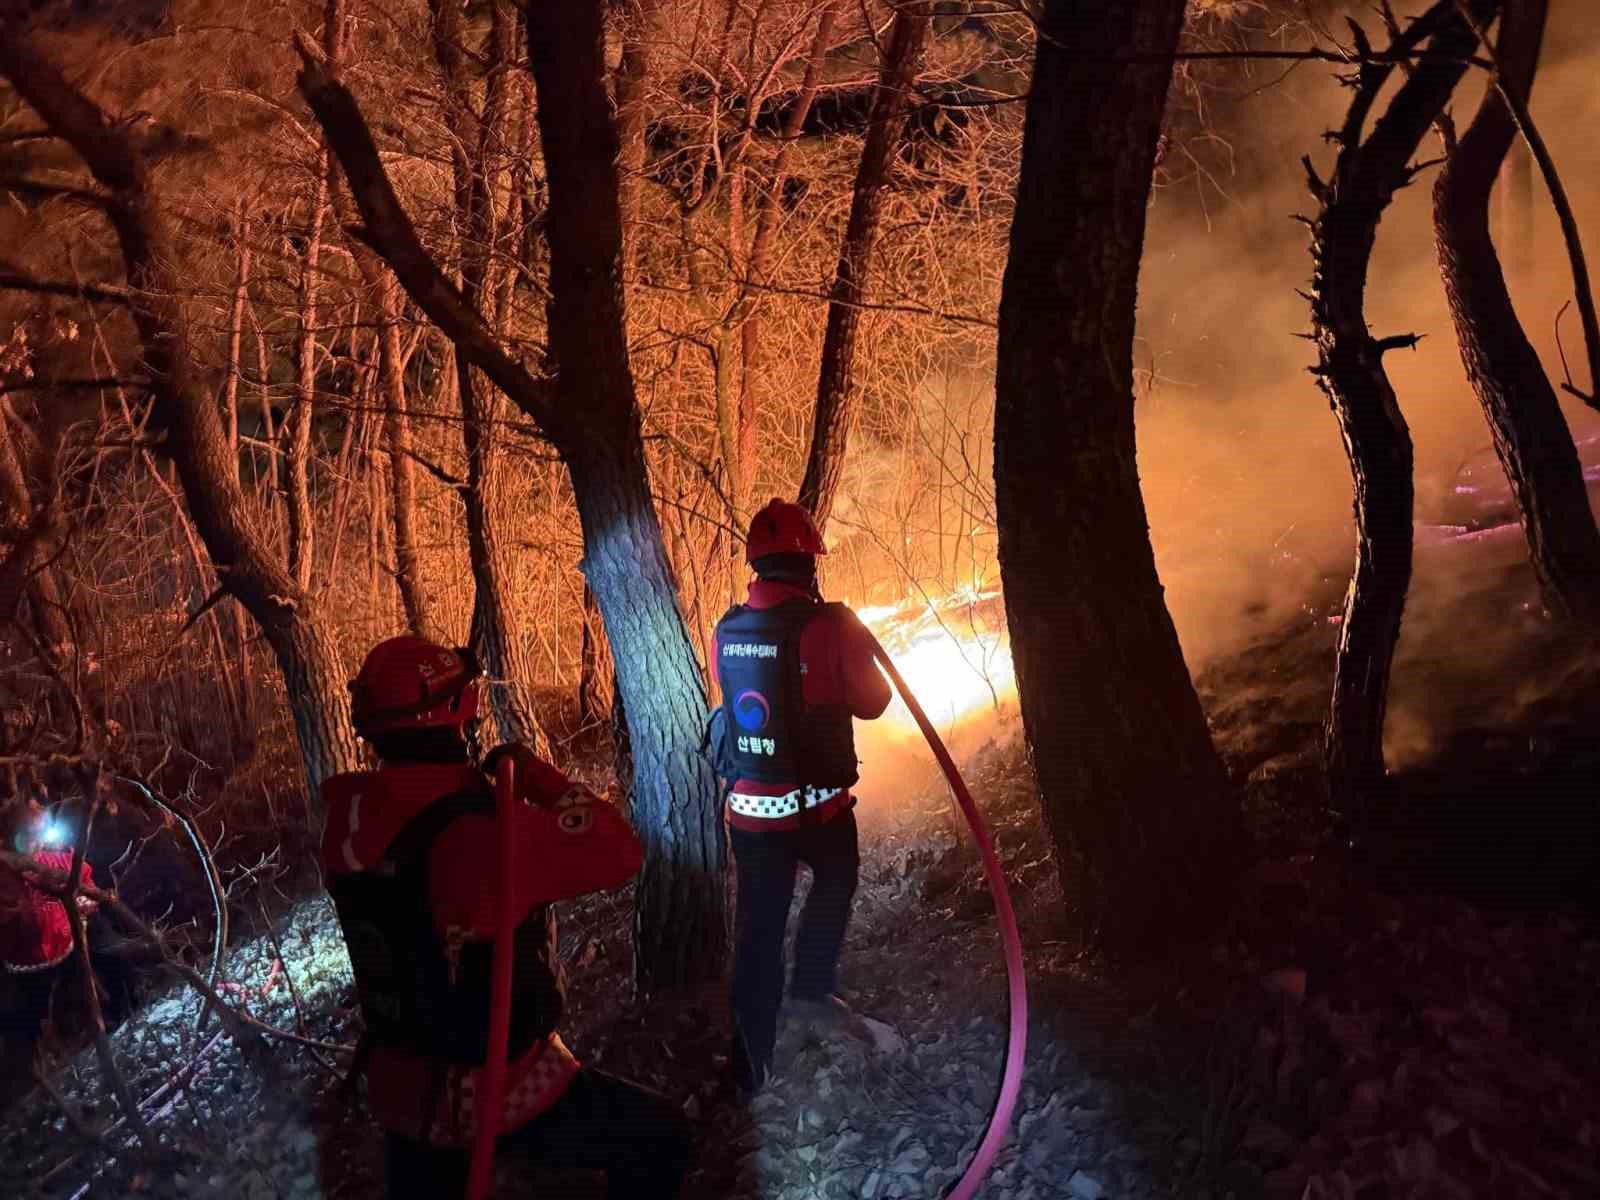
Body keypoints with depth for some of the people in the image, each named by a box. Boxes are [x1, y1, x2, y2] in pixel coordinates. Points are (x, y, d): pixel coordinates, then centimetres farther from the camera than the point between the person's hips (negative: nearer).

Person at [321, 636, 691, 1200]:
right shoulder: (482, 831, -31)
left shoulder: (350, 820, -8)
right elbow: (619, 853, -22)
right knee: (658, 1137, 13)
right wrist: (534, 772, -14)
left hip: (398, 1088, 7)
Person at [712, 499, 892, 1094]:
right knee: (835, 879, 28)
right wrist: (857, 647, 10)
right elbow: (872, 703, -8)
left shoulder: (727, 630, -2)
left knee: (757, 926, 11)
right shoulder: (828, 626, -17)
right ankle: (811, 988, 29)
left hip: (748, 807, 4)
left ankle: (750, 1063, 15)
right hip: (815, 804, -3)